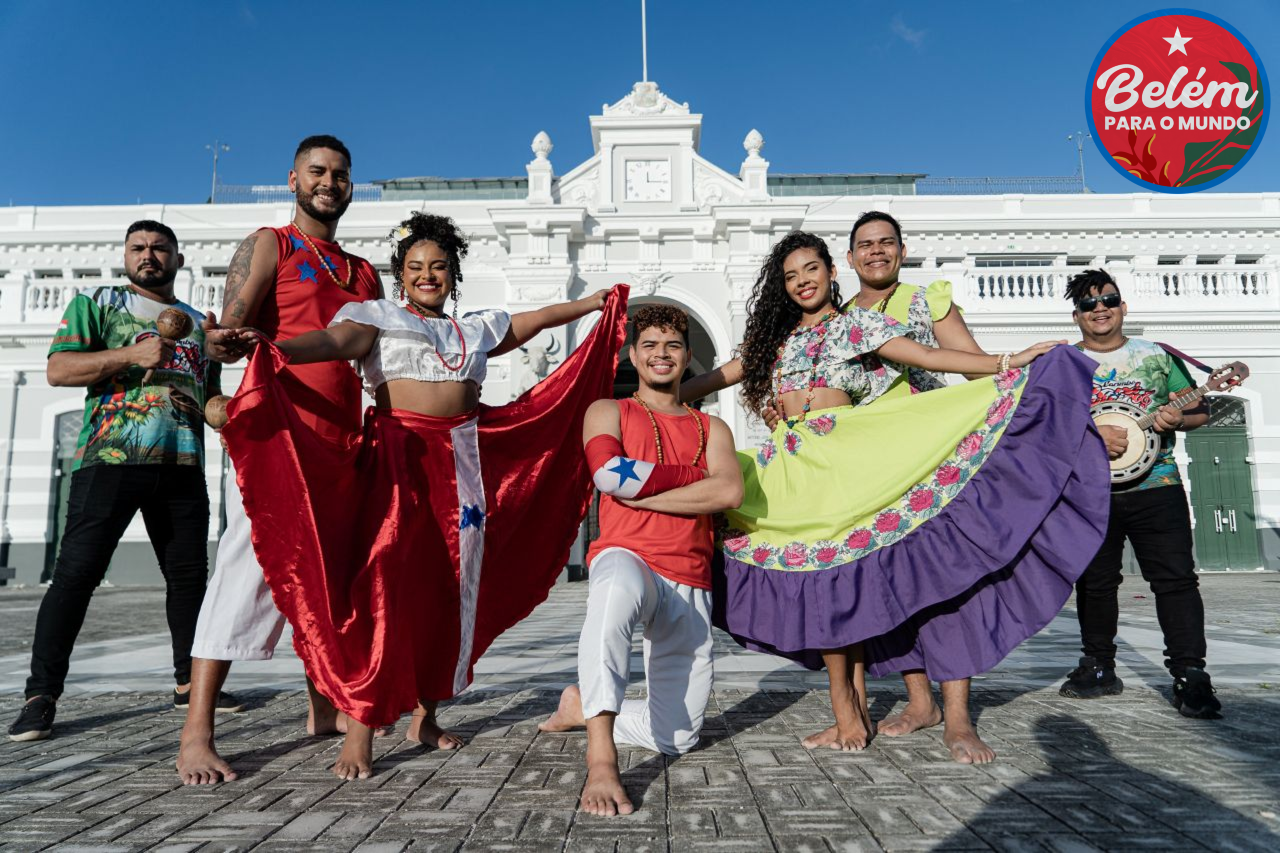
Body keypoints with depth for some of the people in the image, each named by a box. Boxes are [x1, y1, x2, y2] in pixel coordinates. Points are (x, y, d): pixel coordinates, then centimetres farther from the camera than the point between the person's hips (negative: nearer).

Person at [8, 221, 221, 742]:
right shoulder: (98, 303, 10)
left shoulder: (198, 322, 22)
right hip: (110, 456, -4)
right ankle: (41, 695, 1)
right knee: (76, 571, -6)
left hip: (182, 463, 4)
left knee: (189, 573, 6)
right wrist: (131, 355, -16)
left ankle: (189, 680, 17)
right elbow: (58, 369, -3)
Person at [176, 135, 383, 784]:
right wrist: (226, 343, -32)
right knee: (248, 569, -10)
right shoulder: (268, 246, 5)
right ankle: (196, 735, -4)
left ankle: (324, 708, 22)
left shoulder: (364, 274, 22)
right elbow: (232, 329, -8)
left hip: (342, 443, 6)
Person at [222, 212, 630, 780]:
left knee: (449, 589, 7)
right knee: (384, 580, -15)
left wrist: (590, 303, 35)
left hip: (462, 465, 5)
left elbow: (530, 322, 31)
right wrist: (273, 349, -33)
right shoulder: (377, 317, 5)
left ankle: (426, 712, 21)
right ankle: (359, 729, -8)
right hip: (396, 458, -5)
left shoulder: (476, 328, 21)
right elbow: (336, 339, -13)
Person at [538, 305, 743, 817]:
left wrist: (640, 492, -7)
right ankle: (601, 758, -38)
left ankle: (584, 706, 29)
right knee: (619, 586, -44)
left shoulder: (711, 428, 19)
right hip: (627, 557, -4)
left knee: (678, 736, 4)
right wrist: (696, 477, -4)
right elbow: (608, 472, -11)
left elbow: (729, 493, -3)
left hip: (690, 586, 4)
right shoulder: (609, 413, 12)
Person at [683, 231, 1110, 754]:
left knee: (839, 572, -8)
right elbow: (722, 376, 24)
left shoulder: (856, 323, 8)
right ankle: (850, 712, 6)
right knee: (813, 580, -1)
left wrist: (1008, 363, -8)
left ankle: (850, 714, 2)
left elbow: (928, 357, 0)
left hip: (841, 462, -4)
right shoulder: (776, 337, 21)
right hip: (788, 469, 4)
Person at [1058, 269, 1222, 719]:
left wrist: (1178, 418, -12)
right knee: (1094, 581, 8)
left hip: (1155, 484, 0)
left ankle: (1190, 674, 1)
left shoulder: (1158, 356, 10)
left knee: (1176, 578, -6)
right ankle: (1099, 668, 22)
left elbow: (1200, 410, 11)